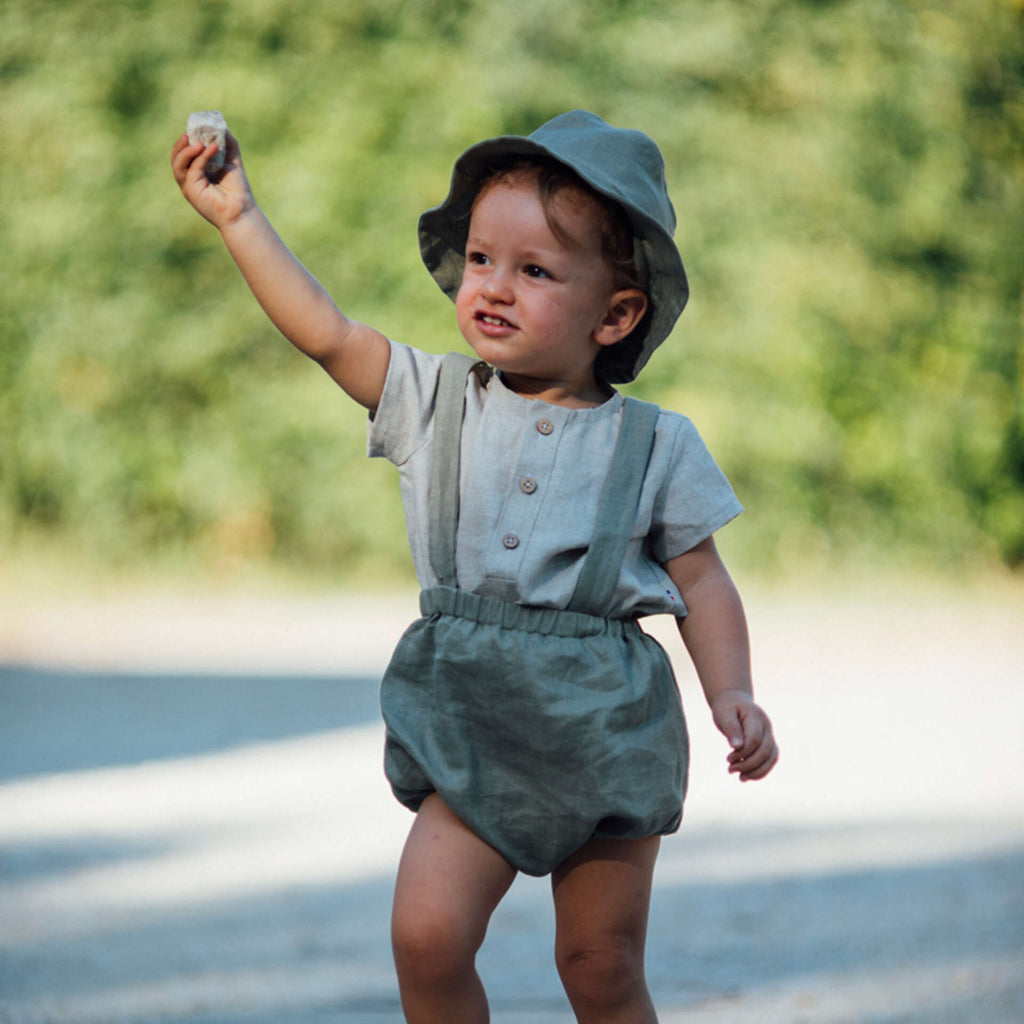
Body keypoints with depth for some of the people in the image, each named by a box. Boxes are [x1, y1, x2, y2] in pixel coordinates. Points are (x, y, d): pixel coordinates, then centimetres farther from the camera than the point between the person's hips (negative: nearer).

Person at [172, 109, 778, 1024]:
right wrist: (239, 218, -6)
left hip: (605, 719, -1)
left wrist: (733, 695, -8)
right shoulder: (438, 403, 6)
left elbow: (703, 581, 5)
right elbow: (327, 334, -2)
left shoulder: (655, 445, 2)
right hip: (470, 719, 1)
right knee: (428, 936, -13)